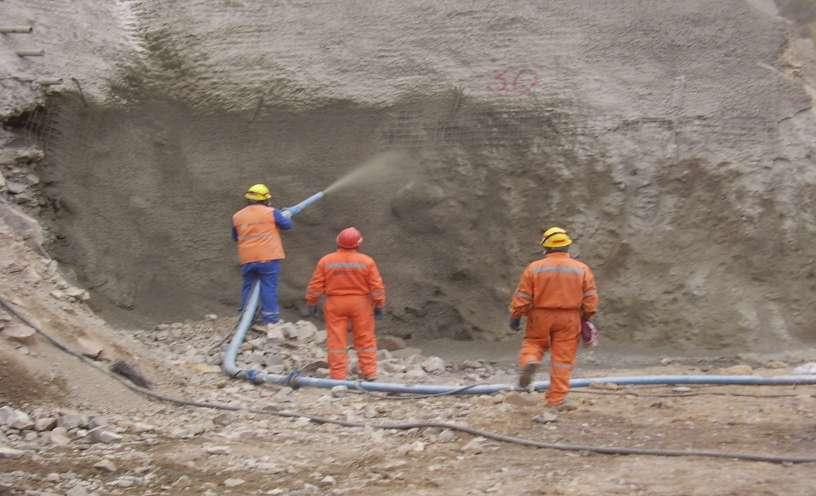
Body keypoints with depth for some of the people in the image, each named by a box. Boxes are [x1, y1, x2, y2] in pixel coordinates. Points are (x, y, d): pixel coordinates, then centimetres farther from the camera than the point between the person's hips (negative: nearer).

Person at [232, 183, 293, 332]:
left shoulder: (237, 216, 6)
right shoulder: (271, 212, -4)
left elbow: (235, 237, 17)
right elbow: (287, 225, 5)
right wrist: (287, 216, 26)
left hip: (247, 259, 3)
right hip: (269, 257, -3)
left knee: (248, 287, 14)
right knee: (268, 287, -2)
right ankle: (270, 320, -4)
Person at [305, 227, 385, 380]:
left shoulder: (325, 261, -4)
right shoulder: (367, 261, -7)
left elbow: (315, 285, -1)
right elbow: (377, 286, -6)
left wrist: (312, 303, 10)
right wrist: (379, 305, 4)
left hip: (335, 304, 0)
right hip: (361, 303, 0)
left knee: (336, 340, 4)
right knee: (365, 339, 10)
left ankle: (338, 375, 4)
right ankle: (369, 372, 13)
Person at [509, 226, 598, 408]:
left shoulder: (534, 268, -4)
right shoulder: (582, 269, 0)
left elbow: (522, 296, -3)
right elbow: (590, 299, 1)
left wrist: (515, 316, 7)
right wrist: (586, 318, 14)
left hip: (540, 317, 0)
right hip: (569, 318, 1)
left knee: (533, 343, 21)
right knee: (563, 357, 5)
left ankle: (529, 361, -10)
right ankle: (556, 399, 6)